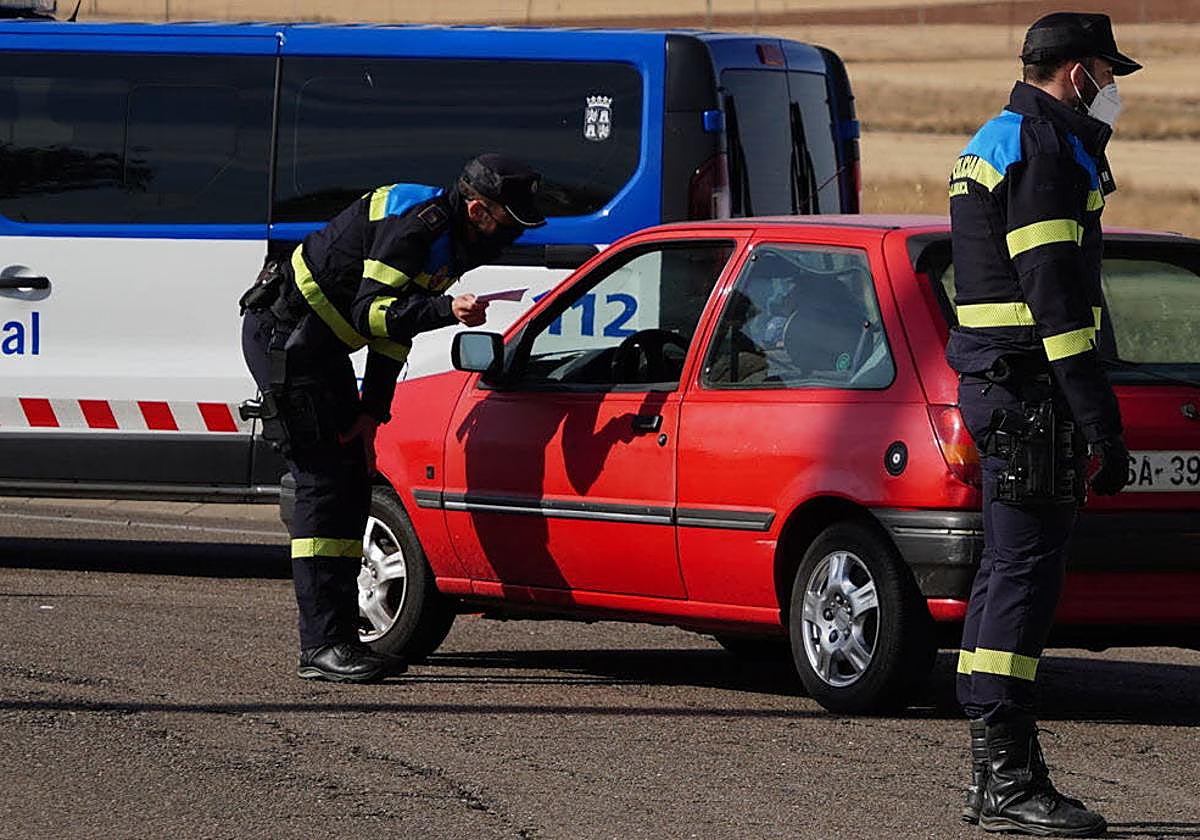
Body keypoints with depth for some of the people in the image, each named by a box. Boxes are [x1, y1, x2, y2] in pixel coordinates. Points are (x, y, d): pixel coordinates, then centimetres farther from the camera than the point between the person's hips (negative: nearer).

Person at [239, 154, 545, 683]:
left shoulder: (449, 238, 9)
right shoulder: (415, 223, -22)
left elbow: (394, 325, 13)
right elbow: (371, 313, -28)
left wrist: (371, 411, 7)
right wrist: (447, 310, -40)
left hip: (319, 344, 10)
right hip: (283, 335, -10)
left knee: (352, 484, 9)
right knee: (322, 482, -14)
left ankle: (342, 636, 12)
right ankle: (321, 646, -16)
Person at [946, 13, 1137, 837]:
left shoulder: (996, 144, 21)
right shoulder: (1043, 151, -13)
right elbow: (1056, 299, -20)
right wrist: (1102, 425, -21)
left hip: (998, 387, 11)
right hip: (1030, 388, -11)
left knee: (1007, 573, 13)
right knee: (1024, 574, -11)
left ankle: (995, 770, 17)